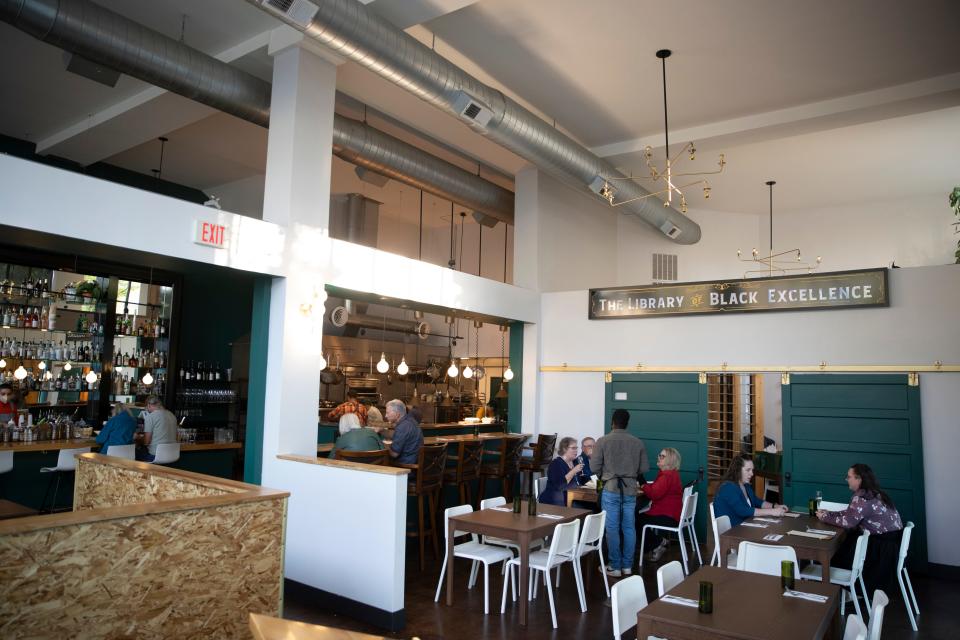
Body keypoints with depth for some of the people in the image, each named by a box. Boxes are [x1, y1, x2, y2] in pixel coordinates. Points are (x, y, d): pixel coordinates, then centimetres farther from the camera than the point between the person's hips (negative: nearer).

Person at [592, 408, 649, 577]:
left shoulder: (603, 441, -6)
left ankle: (615, 567, 10)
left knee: (612, 529, 4)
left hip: (611, 489, -3)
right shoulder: (638, 442, 2)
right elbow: (644, 469, 4)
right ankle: (627, 566, 18)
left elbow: (595, 467, -6)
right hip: (630, 489, 3)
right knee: (629, 528, 11)